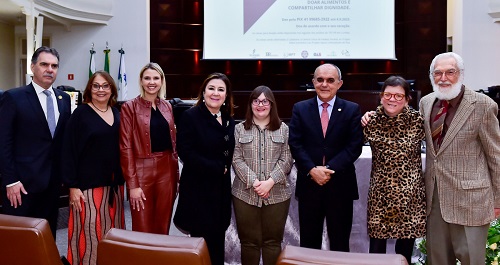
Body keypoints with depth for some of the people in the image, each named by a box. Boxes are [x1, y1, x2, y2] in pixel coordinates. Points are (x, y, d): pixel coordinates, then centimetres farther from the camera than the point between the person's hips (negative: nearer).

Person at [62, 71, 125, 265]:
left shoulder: (117, 114, 9)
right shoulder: (80, 114, -7)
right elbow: (69, 151, -10)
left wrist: (123, 180, 11)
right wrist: (72, 185, -14)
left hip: (114, 183, 5)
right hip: (88, 183, -5)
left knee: (112, 229, 13)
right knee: (89, 231, -1)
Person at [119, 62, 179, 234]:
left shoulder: (167, 106, 10)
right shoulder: (130, 107, -5)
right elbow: (126, 147, -8)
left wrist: (176, 173, 10)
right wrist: (132, 184, -13)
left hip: (167, 171, 4)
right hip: (142, 172, -4)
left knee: (163, 226, 13)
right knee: (142, 229, 4)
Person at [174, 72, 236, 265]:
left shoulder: (229, 120, 10)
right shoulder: (190, 116, -9)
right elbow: (186, 153, -17)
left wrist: (224, 170, -4)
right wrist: (216, 168, -14)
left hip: (222, 188, 6)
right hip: (198, 188, -6)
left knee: (218, 240, 11)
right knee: (204, 242, -1)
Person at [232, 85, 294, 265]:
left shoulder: (283, 129, 6)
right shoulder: (239, 129, 6)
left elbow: (286, 159, -1)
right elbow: (236, 159, -2)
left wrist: (270, 181, -14)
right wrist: (254, 181, -14)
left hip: (277, 194, 0)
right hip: (245, 194, 0)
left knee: (273, 241, 7)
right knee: (248, 241, 7)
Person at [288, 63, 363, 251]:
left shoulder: (352, 110, 2)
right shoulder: (300, 109, 5)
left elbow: (355, 146, -6)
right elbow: (295, 144, -2)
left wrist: (330, 169, -15)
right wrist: (312, 170, -15)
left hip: (340, 185, 0)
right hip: (309, 183, 1)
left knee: (340, 242, 11)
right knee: (308, 242, 11)